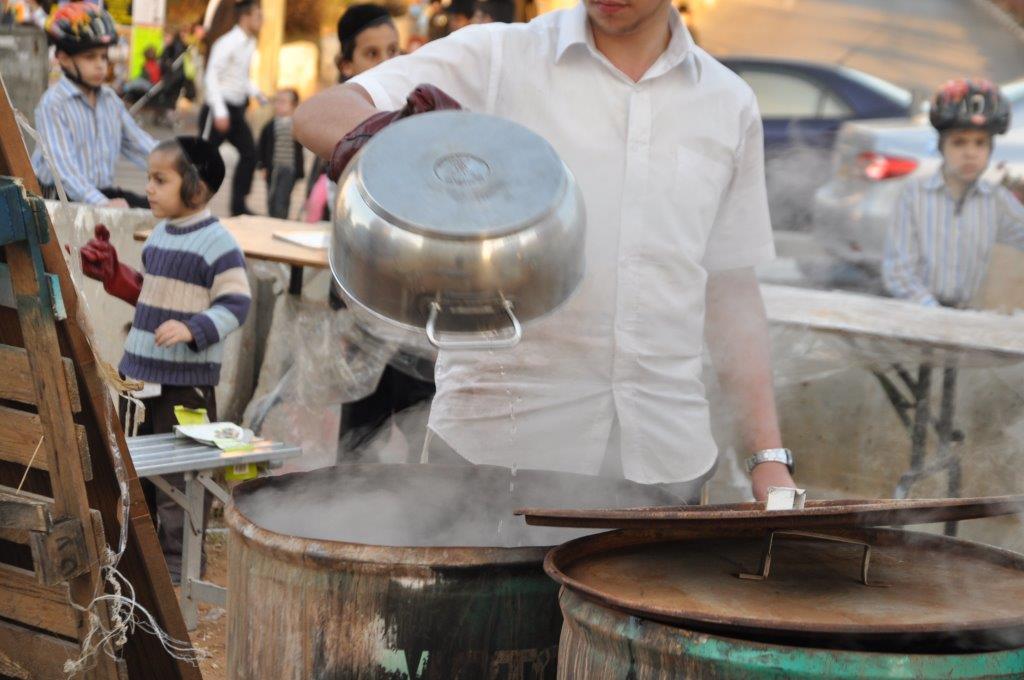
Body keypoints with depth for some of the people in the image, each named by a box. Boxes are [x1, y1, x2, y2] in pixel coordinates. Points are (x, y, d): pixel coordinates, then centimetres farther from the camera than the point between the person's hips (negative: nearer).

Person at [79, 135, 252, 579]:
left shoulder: (217, 242, -14)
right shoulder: (159, 234, 12)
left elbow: (235, 305, -16)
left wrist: (193, 329, -29)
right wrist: (113, 274, 13)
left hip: (186, 379, -9)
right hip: (139, 368, 9)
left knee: (177, 472, -1)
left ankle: (178, 557, 10)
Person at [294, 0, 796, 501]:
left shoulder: (730, 105, 9)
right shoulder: (496, 59, 0)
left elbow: (732, 290, 14)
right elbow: (318, 114, -11)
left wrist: (768, 458, 7)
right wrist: (373, 130, -36)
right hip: (494, 443, -2)